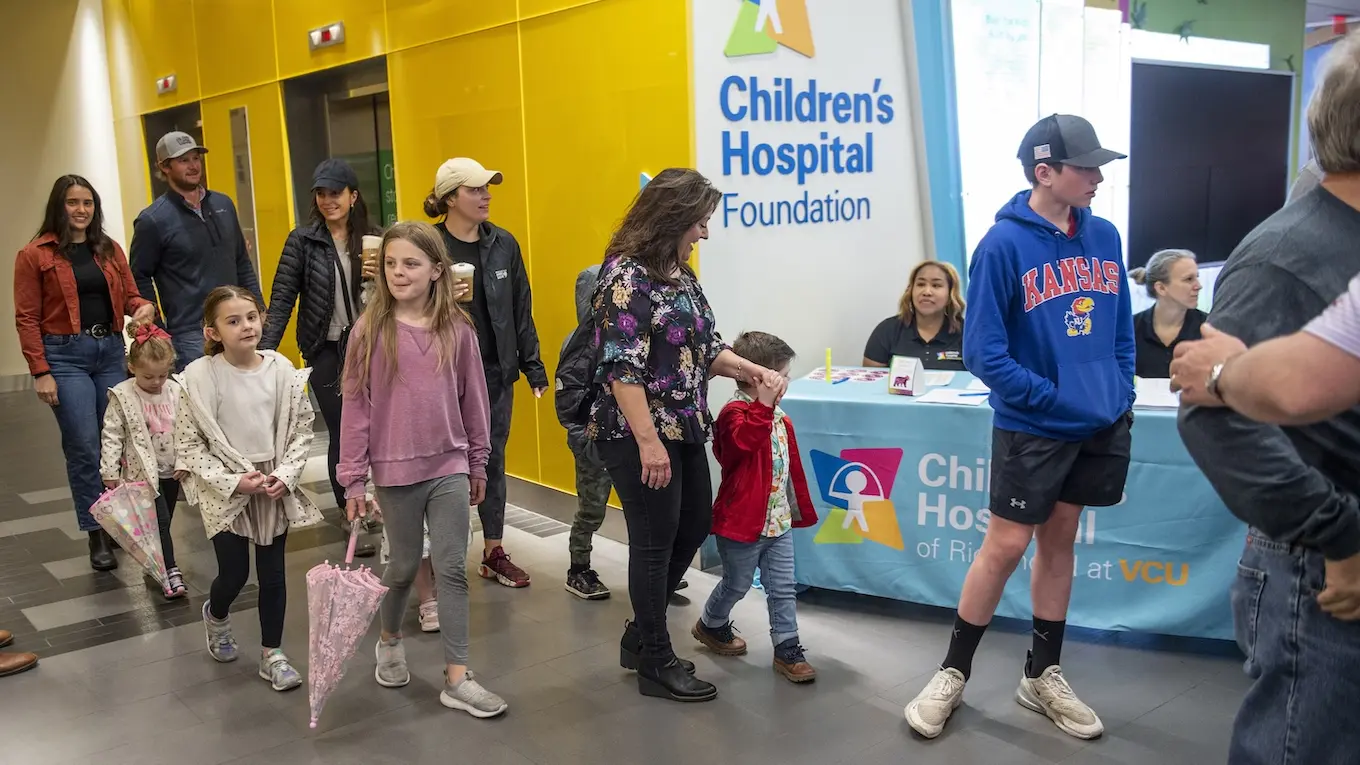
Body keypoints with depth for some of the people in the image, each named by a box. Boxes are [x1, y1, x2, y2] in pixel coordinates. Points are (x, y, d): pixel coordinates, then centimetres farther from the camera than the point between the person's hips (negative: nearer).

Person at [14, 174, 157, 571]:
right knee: (84, 448, -6)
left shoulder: (110, 250, 11)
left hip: (111, 351, 4)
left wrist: (144, 307, -9)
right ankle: (96, 534, 4)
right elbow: (27, 319, -3)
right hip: (66, 355, -4)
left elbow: (130, 295, 16)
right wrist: (40, 372, -10)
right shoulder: (35, 254, -1)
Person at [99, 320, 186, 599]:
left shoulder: (176, 392, -1)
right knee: (160, 521, -8)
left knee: (163, 521, 15)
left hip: (172, 469, 4)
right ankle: (170, 571, -5)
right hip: (144, 470, -4)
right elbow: (112, 435, -8)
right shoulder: (122, 396, -10)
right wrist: (110, 471, -11)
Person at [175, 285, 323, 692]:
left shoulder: (282, 370, -6)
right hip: (225, 491, -2)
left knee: (272, 573, 9)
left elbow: (302, 431, 2)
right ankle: (216, 615, 42)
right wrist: (233, 480, -16)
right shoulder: (199, 377, -12)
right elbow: (188, 445, -8)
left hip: (276, 488, 2)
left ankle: (271, 654, 25)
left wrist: (285, 474, -12)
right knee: (234, 574, 6)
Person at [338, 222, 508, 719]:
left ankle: (457, 678, 8)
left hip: (450, 468, 1)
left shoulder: (457, 330, -2)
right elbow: (356, 406, -5)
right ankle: (389, 640, 42)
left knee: (452, 568, 2)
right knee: (405, 565, 14)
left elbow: (473, 400, 6)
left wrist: (478, 464, 10)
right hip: (395, 472, -1)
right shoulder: (370, 330, -7)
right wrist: (353, 478, -5)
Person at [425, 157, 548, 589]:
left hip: (497, 373, 4)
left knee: (493, 462, 13)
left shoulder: (503, 245, 3)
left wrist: (533, 367, 6)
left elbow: (521, 311, 6)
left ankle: (494, 553, 26)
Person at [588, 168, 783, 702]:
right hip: (639, 435, -9)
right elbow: (622, 367, -21)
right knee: (654, 543, 2)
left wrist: (752, 370, 3)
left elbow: (704, 348, 18)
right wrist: (648, 442, -24)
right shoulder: (627, 275, -16)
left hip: (685, 430, 9)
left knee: (693, 528, 17)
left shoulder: (680, 273, 11)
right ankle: (655, 663, 19)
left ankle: (640, 636, 33)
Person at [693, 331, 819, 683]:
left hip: (779, 521, 7)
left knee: (782, 588, 9)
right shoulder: (735, 413, -19)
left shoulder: (780, 418, 8)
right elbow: (744, 439, -43)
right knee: (737, 584, 13)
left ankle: (787, 648, 18)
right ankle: (710, 625, 39)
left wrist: (802, 508, 19)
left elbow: (793, 467, 16)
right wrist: (763, 405, -48)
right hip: (741, 522, -7)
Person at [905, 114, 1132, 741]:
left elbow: (1121, 327, 12)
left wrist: (1120, 396, 3)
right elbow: (984, 352, -15)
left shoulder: (1103, 236, 3)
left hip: (1101, 426, 5)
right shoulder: (1003, 244, -14)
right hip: (1032, 428, -5)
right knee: (1005, 546, 1)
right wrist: (1053, 397, -15)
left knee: (1059, 542, 15)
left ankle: (1043, 676, 29)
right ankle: (952, 674, 18)